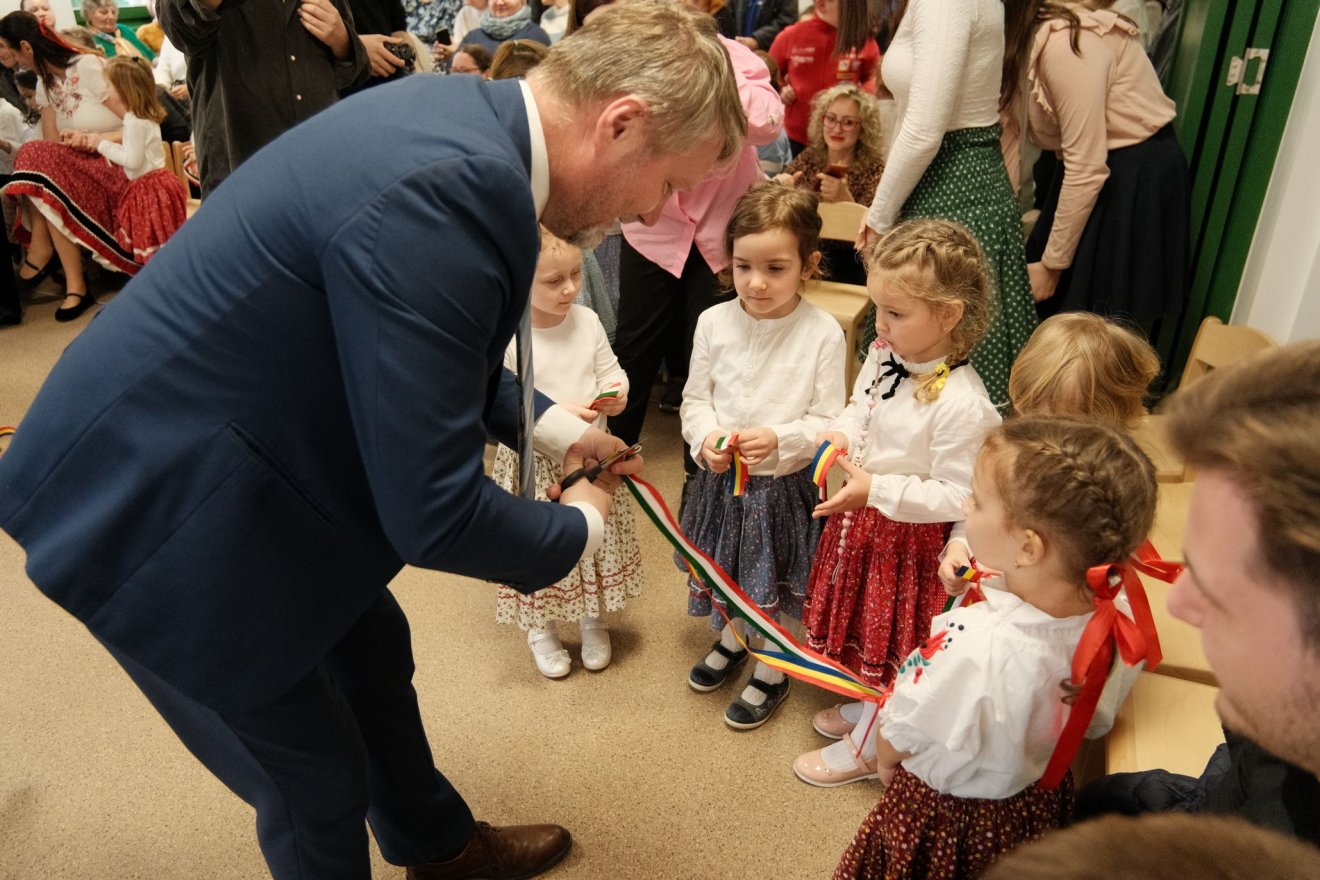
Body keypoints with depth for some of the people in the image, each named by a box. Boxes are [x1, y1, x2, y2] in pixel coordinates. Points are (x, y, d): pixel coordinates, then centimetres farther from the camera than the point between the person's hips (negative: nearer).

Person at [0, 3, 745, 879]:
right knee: (318, 781, 9)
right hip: (154, 507, -9)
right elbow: (432, 512, -29)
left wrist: (552, 425, 6)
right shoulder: (442, 197, -34)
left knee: (376, 651, 25)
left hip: (248, 458, 10)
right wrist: (578, 529, -10)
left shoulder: (463, 114, -4)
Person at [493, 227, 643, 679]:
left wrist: (616, 393, -18)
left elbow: (611, 370, 4)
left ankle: (594, 620, 44)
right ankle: (541, 629, 39)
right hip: (534, 464, -4)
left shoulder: (587, 320, -4)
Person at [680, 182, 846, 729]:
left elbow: (829, 423, -12)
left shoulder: (823, 334, -16)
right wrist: (706, 437, -18)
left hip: (785, 484, -3)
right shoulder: (714, 322, -8)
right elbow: (695, 398, 1)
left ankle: (772, 672, 39)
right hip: (719, 478, 4)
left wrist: (779, 438, -28)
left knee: (776, 585, 14)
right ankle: (731, 640, 53)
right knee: (724, 571, 24)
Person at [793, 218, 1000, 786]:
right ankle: (868, 709, 53)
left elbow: (958, 498, -26)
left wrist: (877, 490, -28)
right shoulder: (884, 355, -7)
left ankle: (866, 747, 37)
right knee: (866, 628, 27)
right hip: (861, 517, 8)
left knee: (891, 640, 14)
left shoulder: (962, 404, -31)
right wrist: (840, 436, -10)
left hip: (909, 538, -8)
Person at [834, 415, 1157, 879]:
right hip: (1039, 800, 6)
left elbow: (900, 735, -23)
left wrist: (885, 760, 0)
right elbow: (1097, 721, -1)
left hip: (947, 814, -6)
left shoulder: (980, 645, -43)